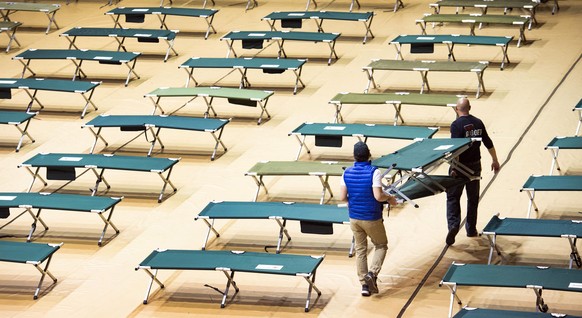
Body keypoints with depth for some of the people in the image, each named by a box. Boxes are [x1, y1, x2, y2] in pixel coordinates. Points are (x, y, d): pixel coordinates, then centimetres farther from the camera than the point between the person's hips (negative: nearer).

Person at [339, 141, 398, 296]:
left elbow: (342, 197, -4)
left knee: (360, 250, 14)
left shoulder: (347, 173, -5)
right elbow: (378, 196, -23)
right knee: (381, 245, 16)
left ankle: (364, 284, 13)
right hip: (372, 218, -4)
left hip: (354, 218, 4)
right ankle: (372, 273, -5)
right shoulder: (374, 172, -18)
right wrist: (390, 198, -3)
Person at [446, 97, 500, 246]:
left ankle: (453, 224, -14)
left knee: (453, 197, 4)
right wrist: (495, 161, 19)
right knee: (473, 198, 14)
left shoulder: (456, 125, -14)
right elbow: (488, 143, 9)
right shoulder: (478, 123, 3)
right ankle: (471, 229, 20)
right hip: (475, 165, 4)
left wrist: (454, 168, -18)